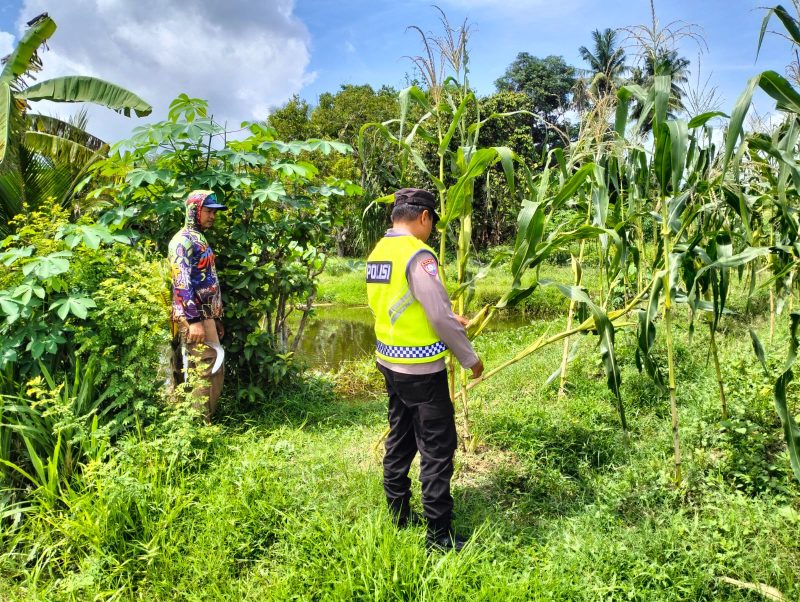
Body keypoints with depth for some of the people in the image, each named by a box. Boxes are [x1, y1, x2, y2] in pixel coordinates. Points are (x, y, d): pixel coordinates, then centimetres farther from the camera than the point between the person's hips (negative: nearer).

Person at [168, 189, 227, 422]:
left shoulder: (199, 239, 21)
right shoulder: (183, 240, -10)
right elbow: (182, 283, -19)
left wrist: (216, 319, 22)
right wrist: (194, 321, -24)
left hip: (207, 316, 10)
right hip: (194, 317, -10)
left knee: (215, 370, 12)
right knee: (204, 371, -9)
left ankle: (206, 420, 19)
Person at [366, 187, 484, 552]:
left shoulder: (378, 252, 7)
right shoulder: (418, 255, -19)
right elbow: (439, 315, -20)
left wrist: (450, 319, 19)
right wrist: (469, 358, -7)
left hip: (390, 363, 9)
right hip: (421, 368, -9)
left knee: (399, 441, 18)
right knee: (437, 450, 2)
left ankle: (399, 516, 31)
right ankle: (439, 535, 13)